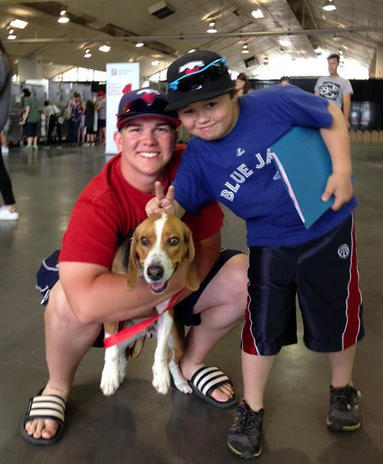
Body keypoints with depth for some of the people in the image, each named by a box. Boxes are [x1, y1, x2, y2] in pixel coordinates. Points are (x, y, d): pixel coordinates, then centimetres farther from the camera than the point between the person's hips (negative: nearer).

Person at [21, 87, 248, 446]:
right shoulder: (99, 201, -34)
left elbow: (208, 244, -10)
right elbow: (86, 302, -46)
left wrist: (179, 289, -28)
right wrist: (175, 280, -39)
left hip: (181, 280, 4)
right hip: (115, 289, -4)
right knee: (69, 299, -36)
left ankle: (190, 363, 12)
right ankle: (57, 387, 0)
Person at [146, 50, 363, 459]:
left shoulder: (278, 102, -20)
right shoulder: (197, 157, -12)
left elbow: (332, 118, -8)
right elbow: (182, 200, -11)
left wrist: (341, 171, -16)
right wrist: (167, 207, -34)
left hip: (329, 227, -1)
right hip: (269, 243, 2)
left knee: (337, 316, 14)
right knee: (261, 325, 8)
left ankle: (342, 390, 42)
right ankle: (251, 411, 29)